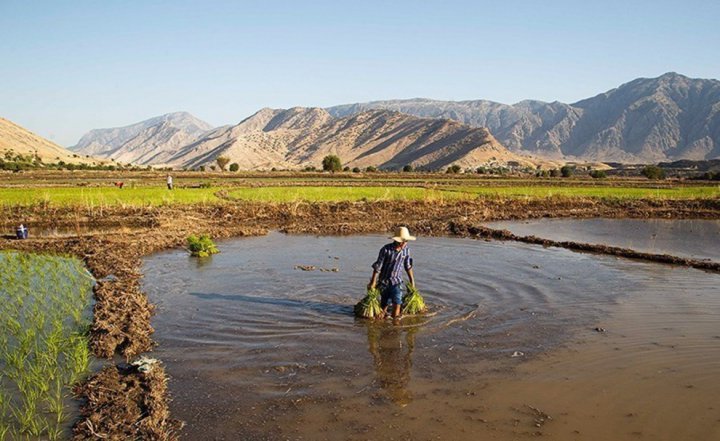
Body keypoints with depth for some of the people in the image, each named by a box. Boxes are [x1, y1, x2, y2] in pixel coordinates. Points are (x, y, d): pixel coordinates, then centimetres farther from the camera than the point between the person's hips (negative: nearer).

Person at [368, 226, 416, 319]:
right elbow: (377, 266, -11)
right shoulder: (386, 250, -18)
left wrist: (412, 280, 14)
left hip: (397, 281, 2)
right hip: (384, 281, -2)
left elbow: (408, 266, 9)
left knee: (397, 302, -12)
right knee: (384, 304, 8)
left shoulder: (406, 250, -6)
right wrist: (373, 282, -8)